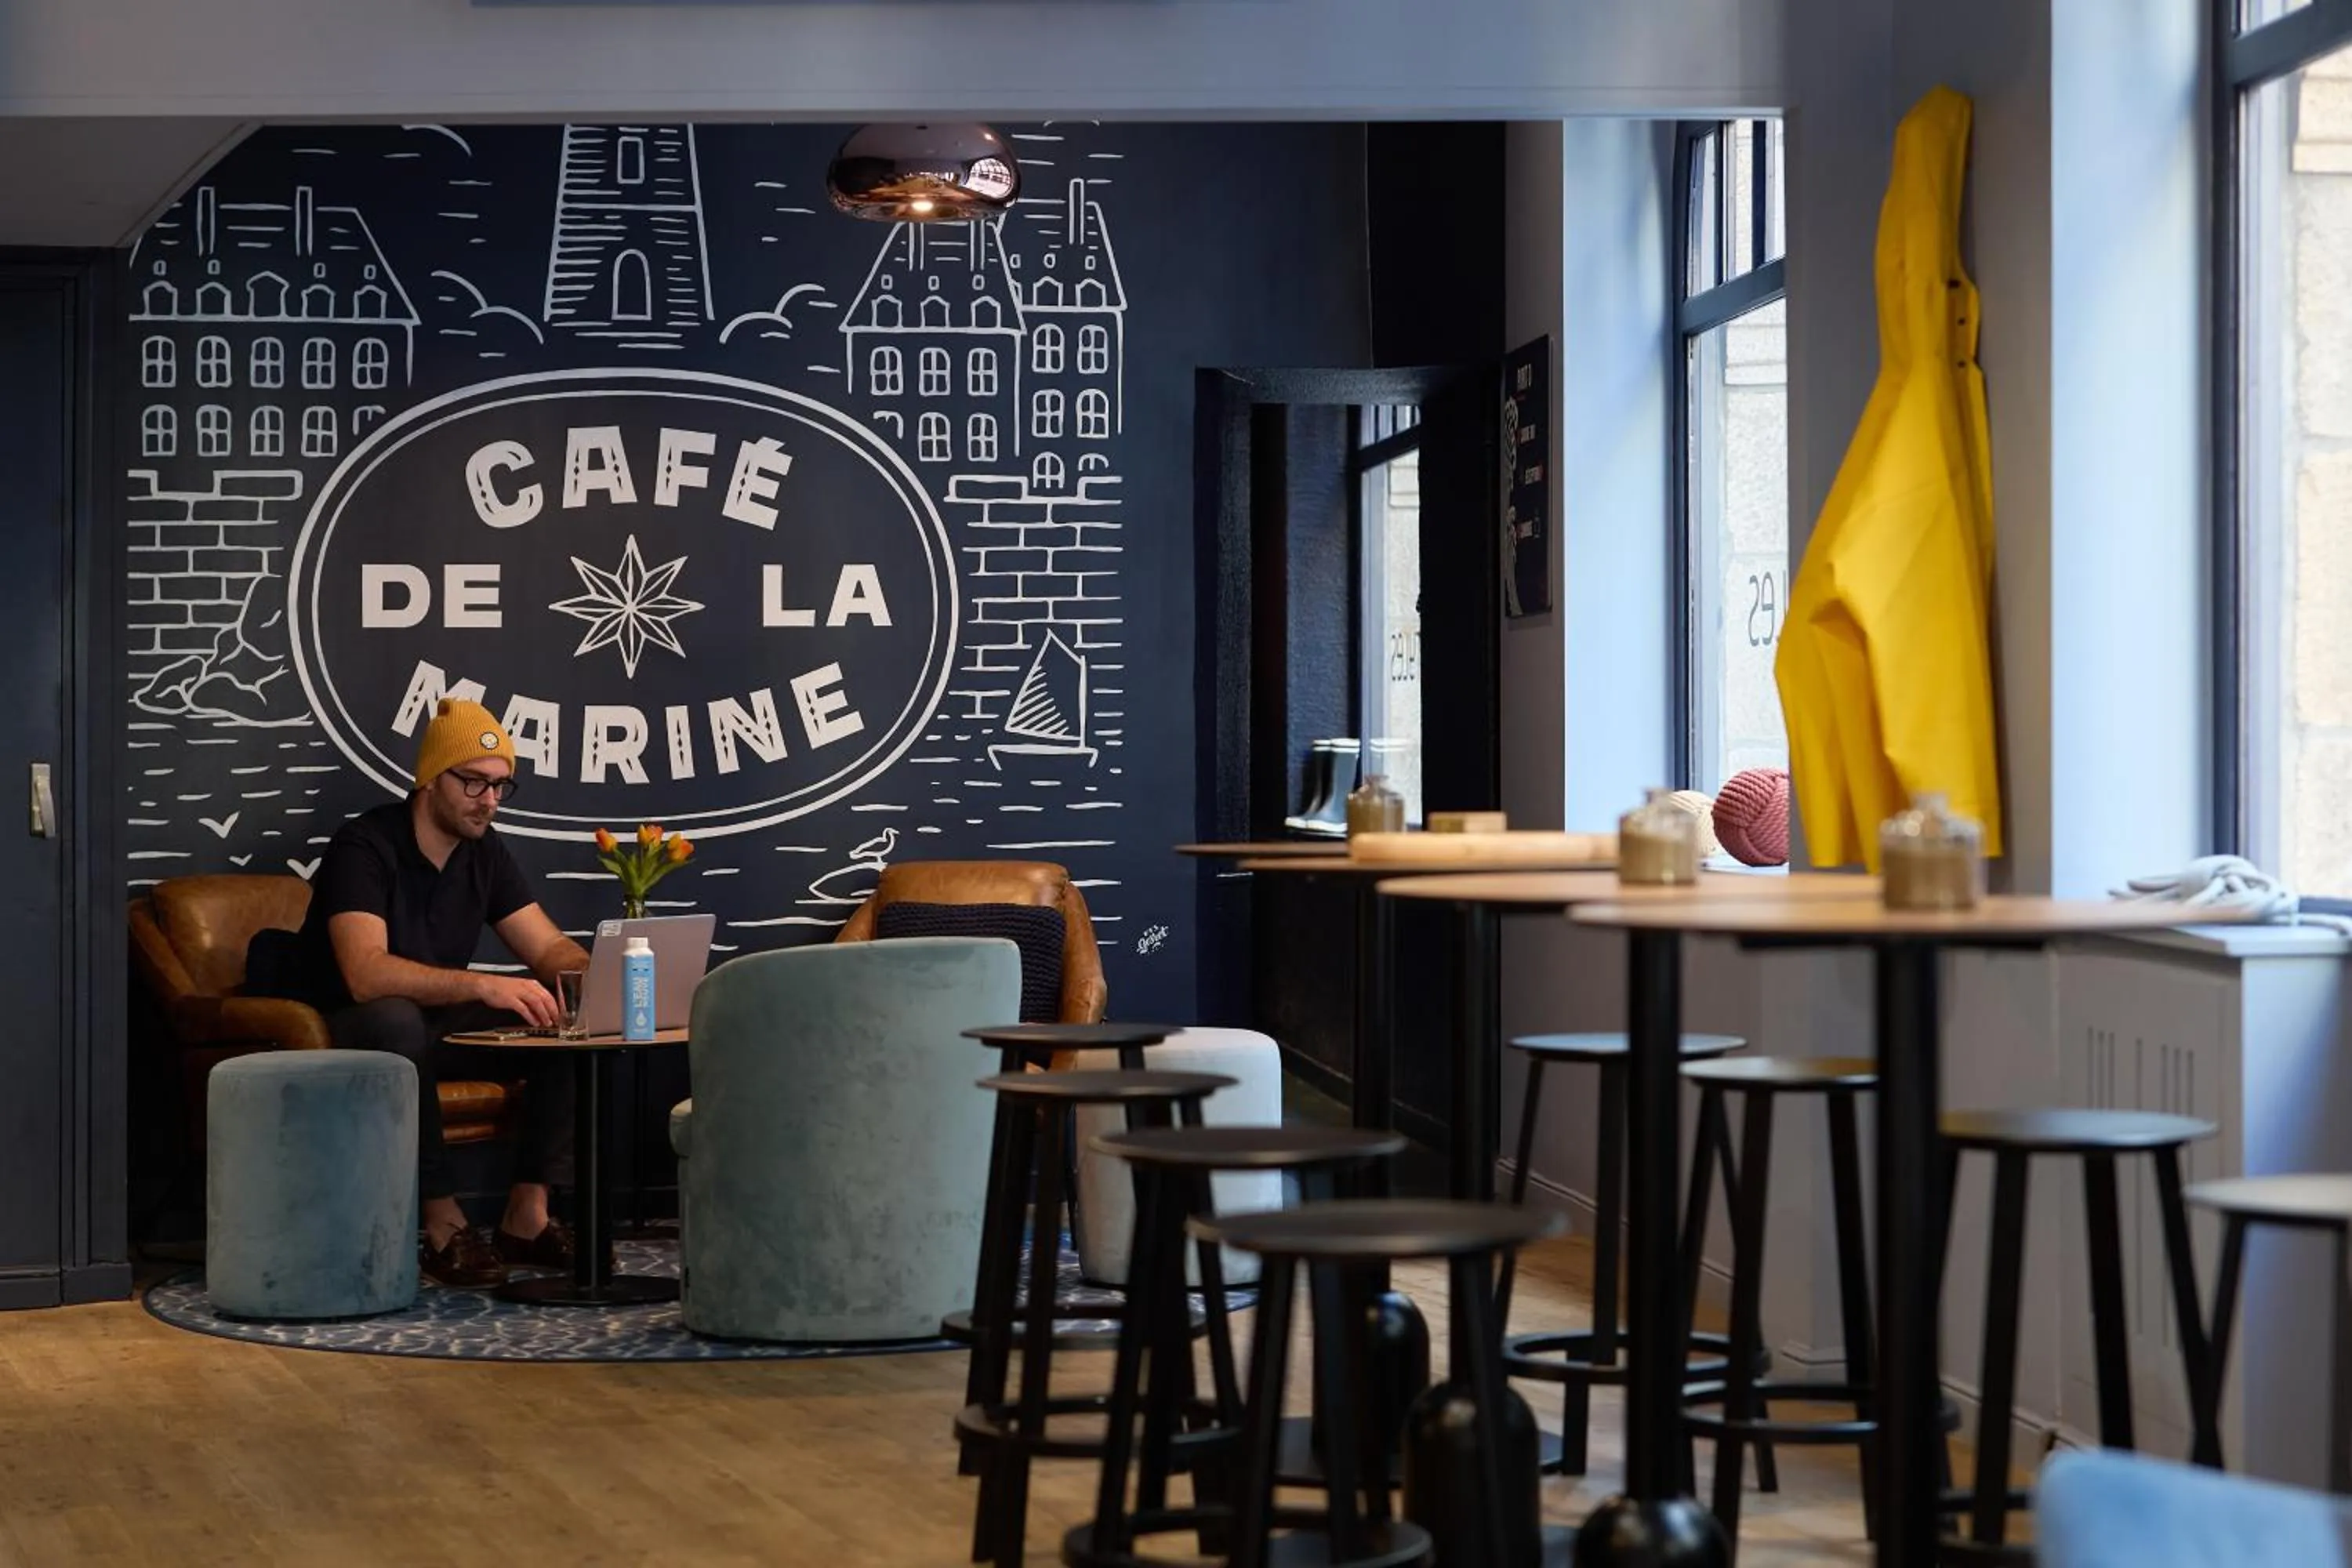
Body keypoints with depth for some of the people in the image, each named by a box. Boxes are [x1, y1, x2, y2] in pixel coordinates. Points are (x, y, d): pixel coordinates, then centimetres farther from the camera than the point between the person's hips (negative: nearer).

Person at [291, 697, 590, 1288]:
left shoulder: (483, 851, 3)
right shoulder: (366, 846, -21)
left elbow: (549, 948, 3)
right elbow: (366, 974, -35)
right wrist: (482, 985, -46)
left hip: (440, 1023, 7)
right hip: (354, 1034, -7)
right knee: (396, 1019, -41)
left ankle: (527, 1214, -14)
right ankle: (444, 1225, -34)